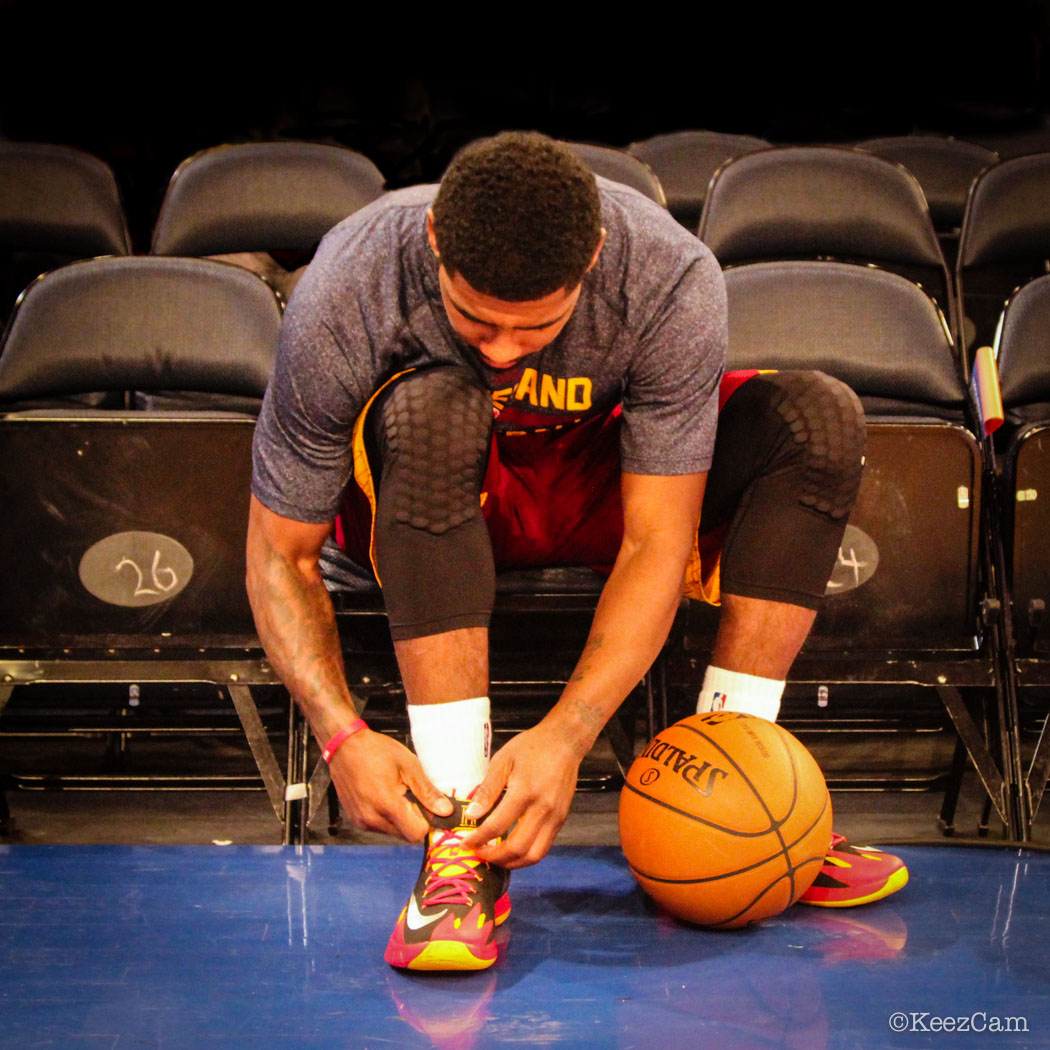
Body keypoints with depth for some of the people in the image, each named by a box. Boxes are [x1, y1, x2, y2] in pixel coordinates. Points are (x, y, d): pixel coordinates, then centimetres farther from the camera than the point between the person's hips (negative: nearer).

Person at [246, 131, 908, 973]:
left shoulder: (672, 281, -30)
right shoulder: (344, 302, -32)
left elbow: (655, 545, -28)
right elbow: (281, 557, -23)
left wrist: (566, 734, -40)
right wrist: (343, 736, -38)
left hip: (592, 481, 2)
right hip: (419, 495, -2)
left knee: (819, 416, -22)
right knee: (430, 402, -38)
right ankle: (461, 840, -36)